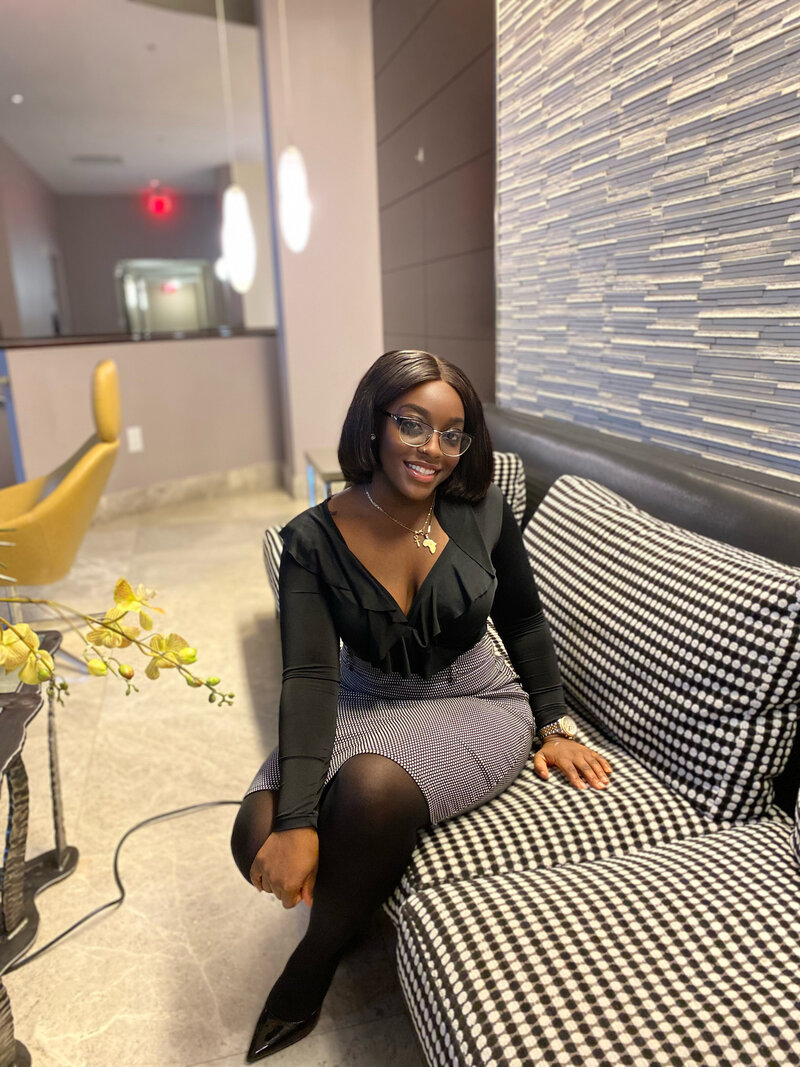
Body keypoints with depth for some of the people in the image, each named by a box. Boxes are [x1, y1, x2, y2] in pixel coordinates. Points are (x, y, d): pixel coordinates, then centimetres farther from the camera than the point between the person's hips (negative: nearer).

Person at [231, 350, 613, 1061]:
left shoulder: (482, 514, -10)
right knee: (260, 839, -22)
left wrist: (556, 727, 5)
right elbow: (310, 676, -20)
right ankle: (352, 908, 15)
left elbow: (524, 622, 6)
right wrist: (296, 821, -29)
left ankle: (308, 976, 0)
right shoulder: (314, 540, -12)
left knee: (372, 787, -32)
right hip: (361, 706, 2)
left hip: (473, 705, -1)